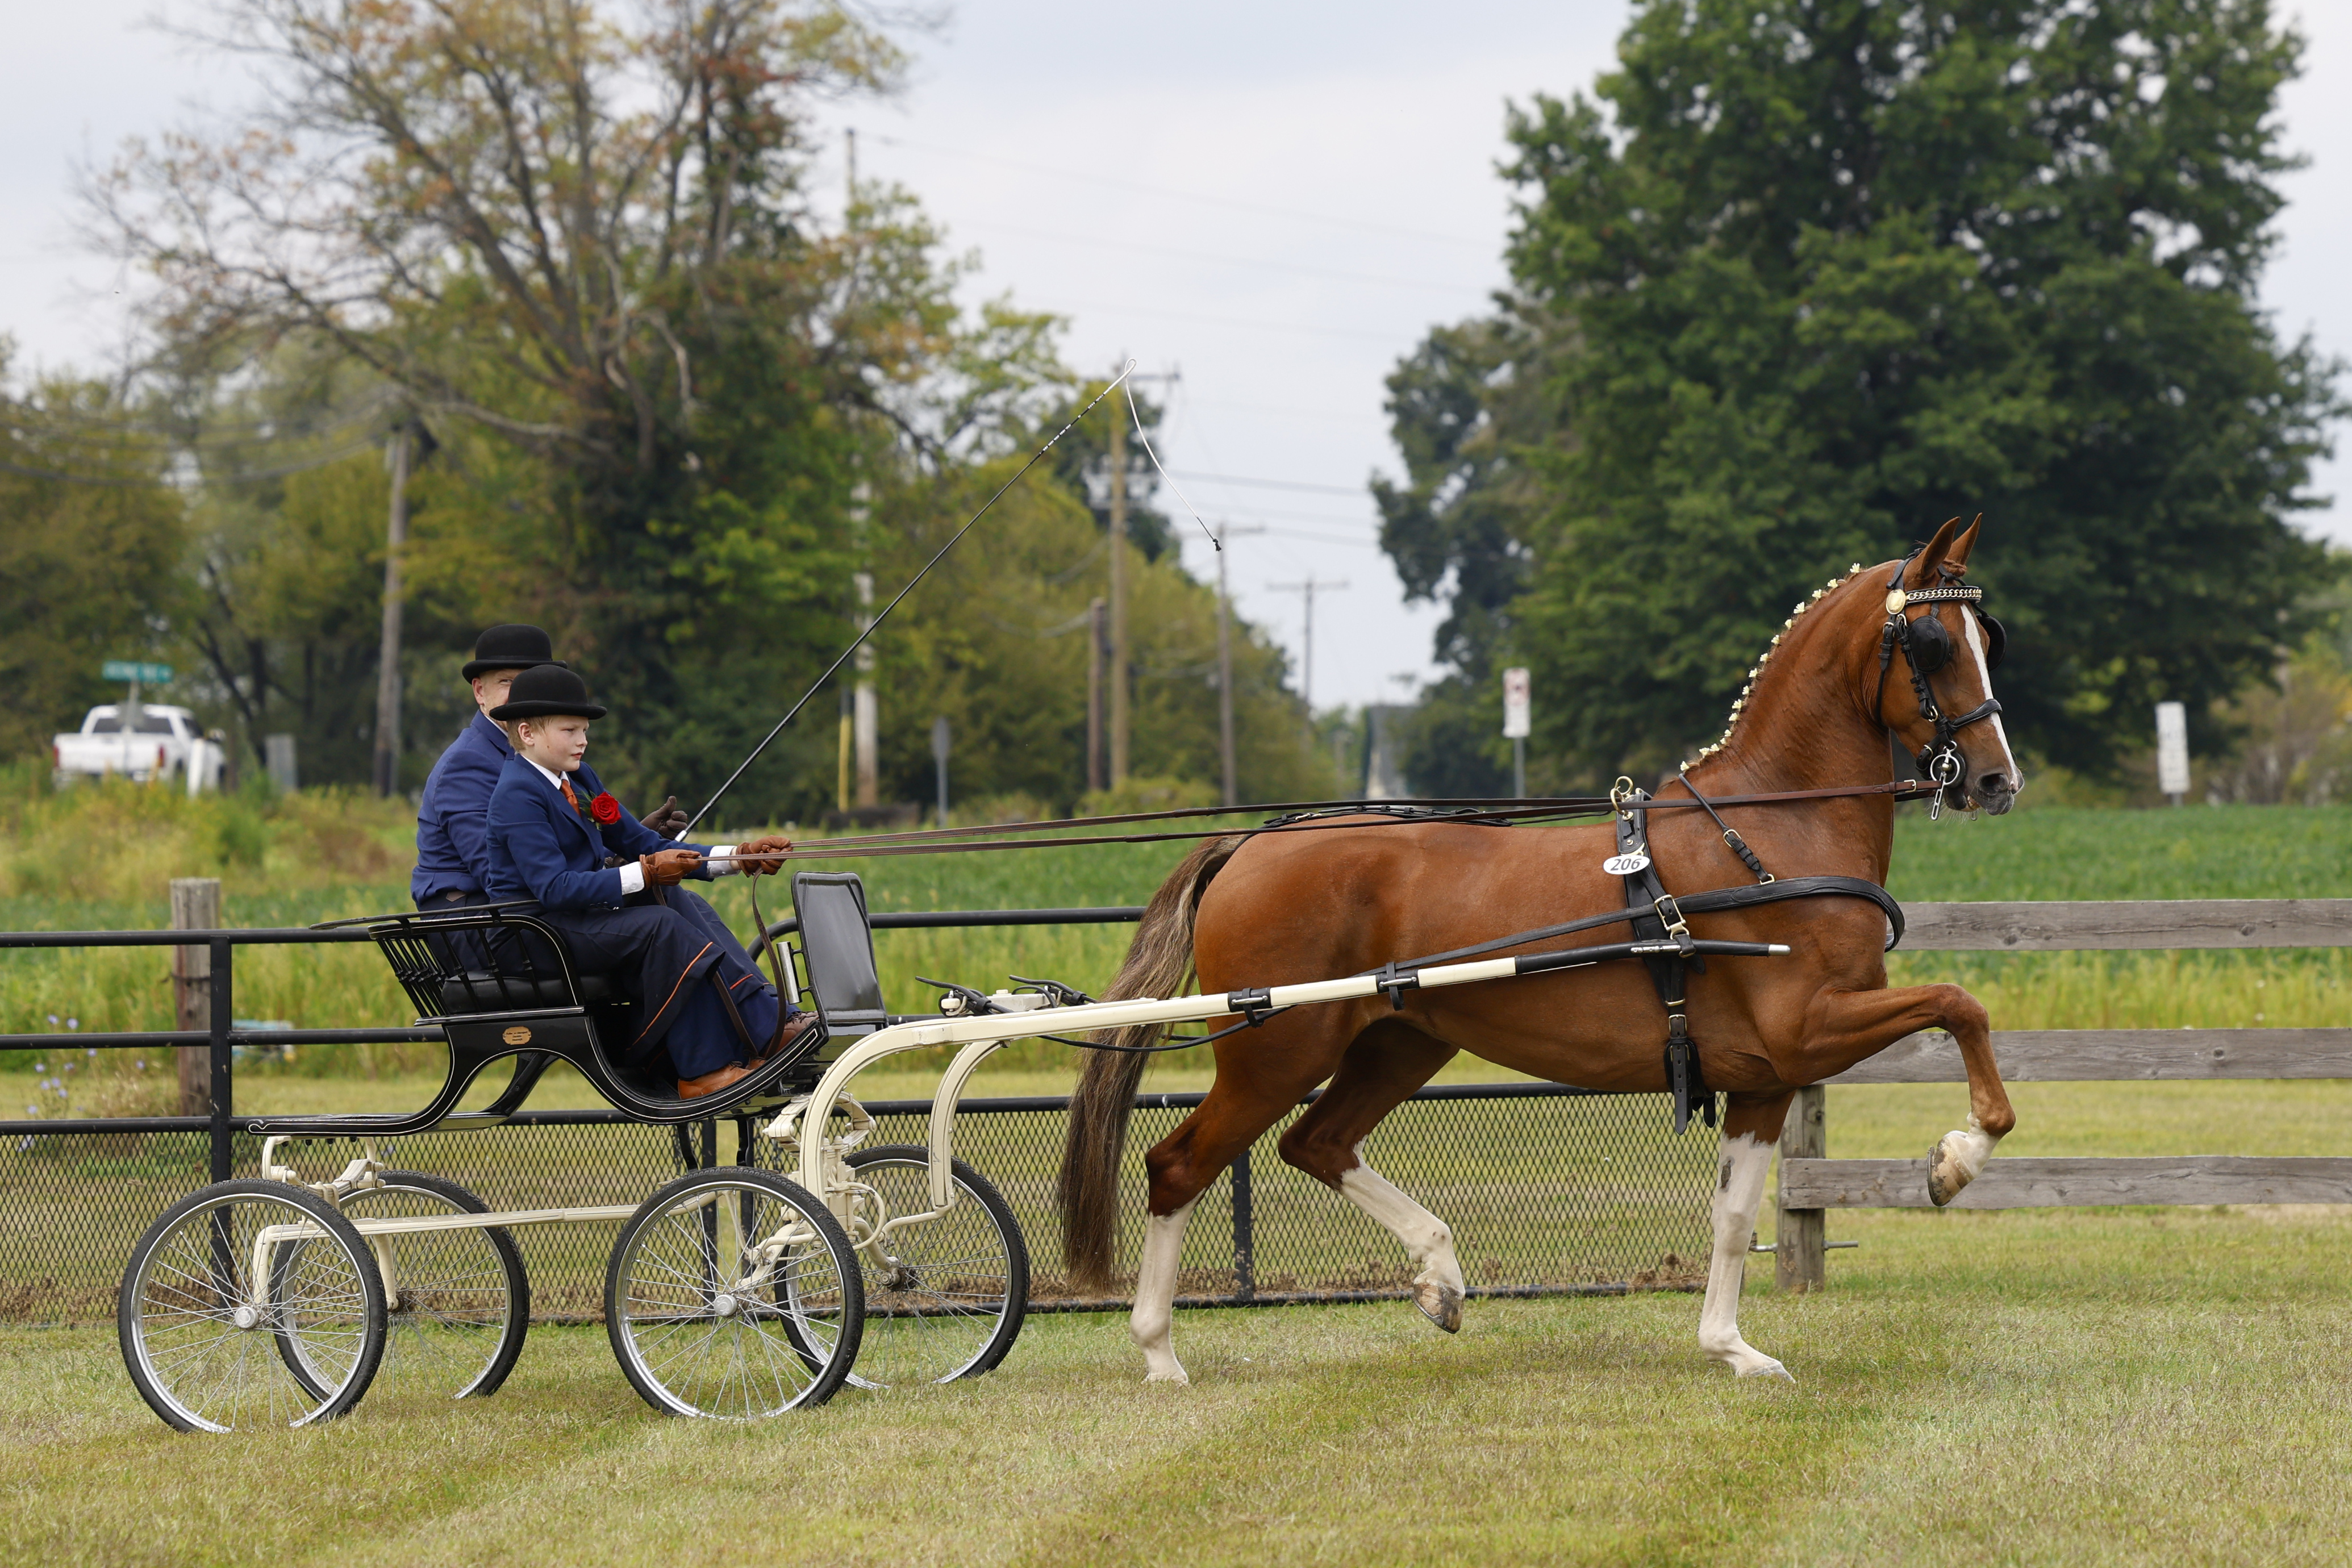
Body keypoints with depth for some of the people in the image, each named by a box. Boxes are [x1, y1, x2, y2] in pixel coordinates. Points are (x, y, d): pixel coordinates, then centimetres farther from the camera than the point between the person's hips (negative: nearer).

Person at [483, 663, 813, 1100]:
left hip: (583, 911, 9)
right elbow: (553, 888, -25)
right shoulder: (518, 794, -14)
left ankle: (772, 1024, -22)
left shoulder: (580, 778, 16)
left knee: (685, 904, -11)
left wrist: (738, 857, 2)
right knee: (662, 926, -25)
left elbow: (644, 844, 14)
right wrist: (645, 874, -28)